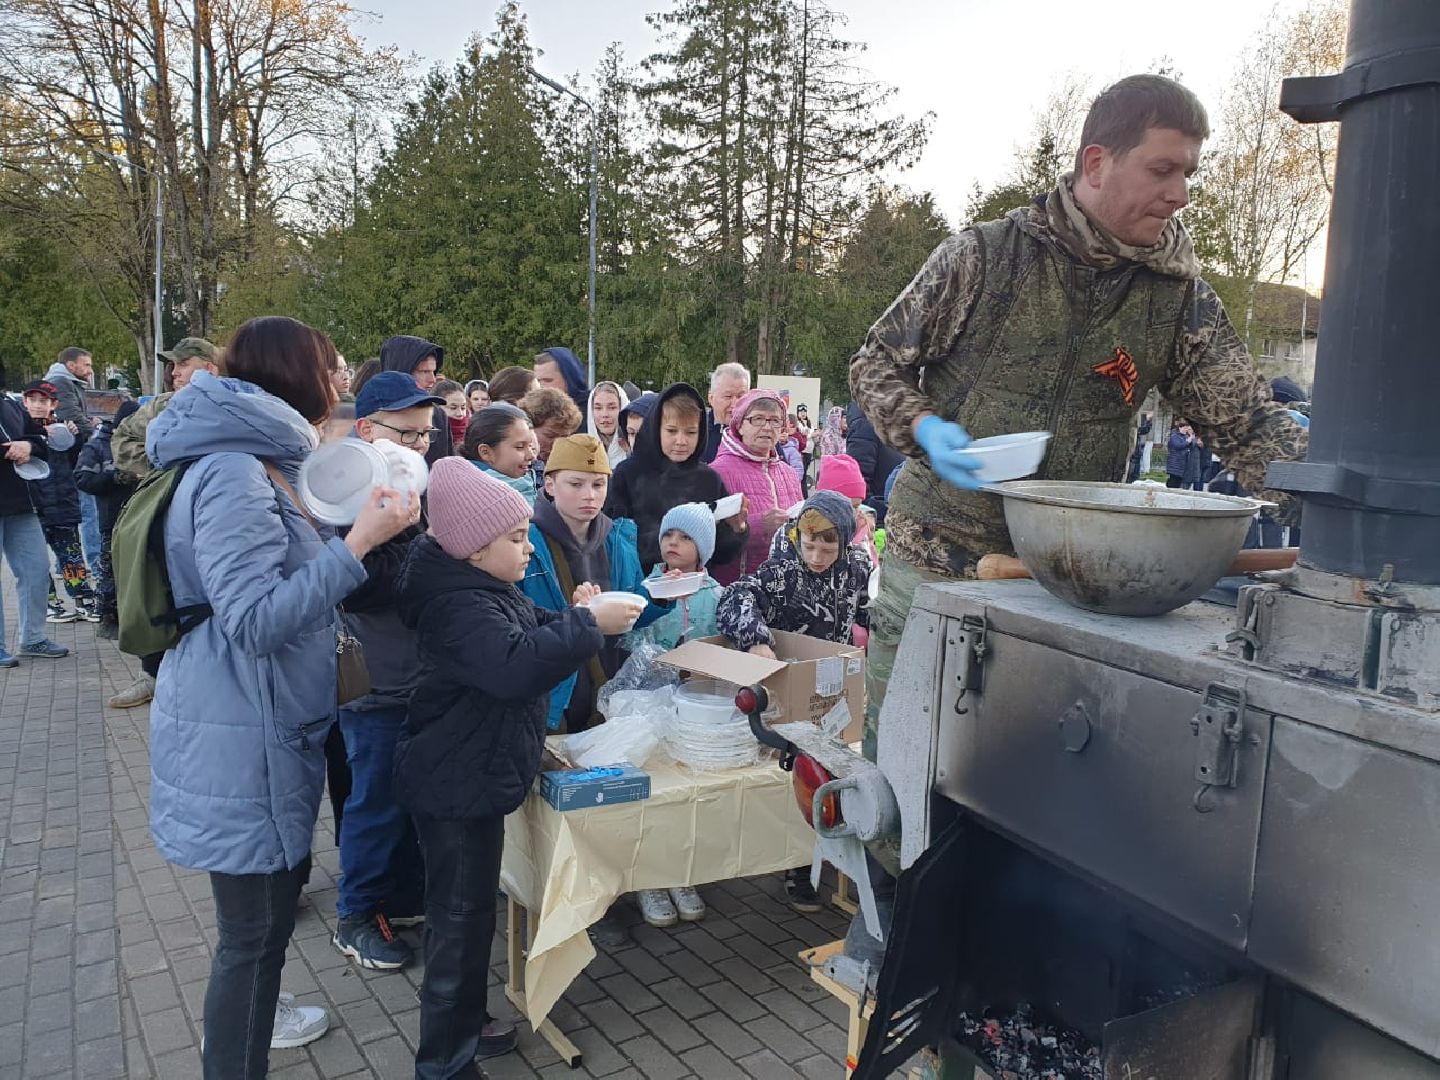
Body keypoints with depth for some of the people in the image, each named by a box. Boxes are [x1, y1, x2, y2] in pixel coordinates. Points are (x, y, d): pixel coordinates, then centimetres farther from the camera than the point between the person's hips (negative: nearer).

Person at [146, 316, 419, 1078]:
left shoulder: (256, 464, 12)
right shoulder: (232, 475, -22)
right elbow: (256, 618, -27)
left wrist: (364, 527, 11)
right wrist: (357, 543, -28)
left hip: (264, 723, 11)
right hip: (238, 733, -11)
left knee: (275, 893, 26)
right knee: (255, 921, 2)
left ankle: (251, 1016, 48)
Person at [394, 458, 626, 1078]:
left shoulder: (485, 589, 8)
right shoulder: (460, 607, -24)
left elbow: (525, 634, 20)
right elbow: (516, 667, -38)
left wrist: (570, 616, 1)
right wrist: (589, 625, -30)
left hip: (472, 777, 10)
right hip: (457, 787, -10)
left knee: (468, 911, 22)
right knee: (461, 919, 1)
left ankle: (465, 1023, 39)